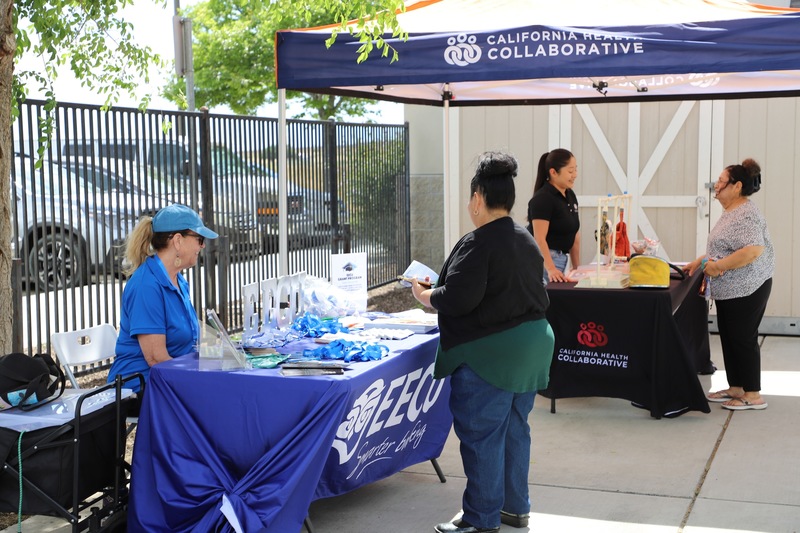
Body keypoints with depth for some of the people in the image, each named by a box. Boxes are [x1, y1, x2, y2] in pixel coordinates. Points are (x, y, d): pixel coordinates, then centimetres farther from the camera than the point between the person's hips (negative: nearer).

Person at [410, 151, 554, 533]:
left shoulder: (477, 244, -17)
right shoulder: (527, 241, 12)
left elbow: (456, 300, -22)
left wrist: (425, 295, -2)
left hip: (490, 353, -9)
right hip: (531, 345, 10)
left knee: (481, 434, 0)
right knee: (514, 428, 18)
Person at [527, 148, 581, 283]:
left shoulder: (570, 196, 12)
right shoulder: (542, 199, -13)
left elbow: (574, 234, 18)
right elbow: (539, 239, -20)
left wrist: (577, 267, 12)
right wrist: (551, 269, -30)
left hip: (561, 259, 8)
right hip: (542, 259, -8)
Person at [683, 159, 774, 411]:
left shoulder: (746, 215, -19)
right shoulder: (730, 213, 14)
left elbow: (754, 250, -30)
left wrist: (718, 265, -26)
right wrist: (698, 262, 16)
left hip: (745, 290, -10)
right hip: (728, 290, 10)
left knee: (743, 340, -3)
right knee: (729, 338, 14)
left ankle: (753, 395, 6)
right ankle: (736, 388, 24)